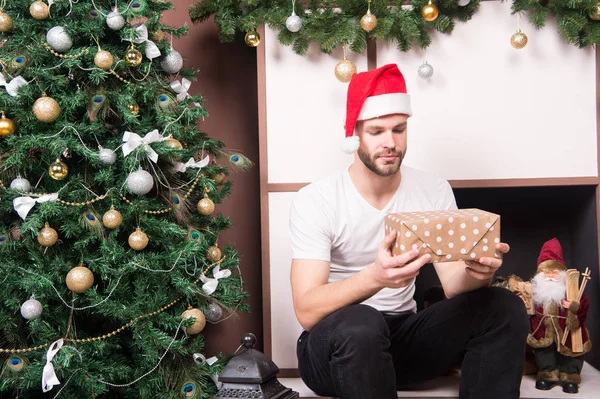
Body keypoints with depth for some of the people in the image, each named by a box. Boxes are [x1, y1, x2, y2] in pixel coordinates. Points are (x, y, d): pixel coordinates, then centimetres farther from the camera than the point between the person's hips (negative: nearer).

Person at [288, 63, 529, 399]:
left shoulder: (434, 191, 0)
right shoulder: (314, 202, -14)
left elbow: (452, 284, -4)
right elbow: (307, 312, -23)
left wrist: (476, 273, -29)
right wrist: (375, 277, -42)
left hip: (404, 335, 4)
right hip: (336, 343, -4)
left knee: (505, 309, -17)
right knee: (359, 323, -39)